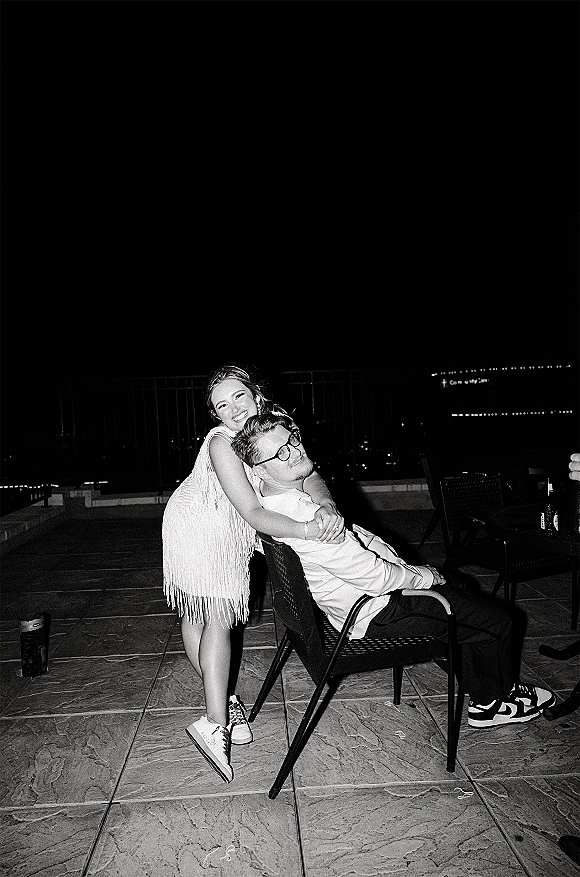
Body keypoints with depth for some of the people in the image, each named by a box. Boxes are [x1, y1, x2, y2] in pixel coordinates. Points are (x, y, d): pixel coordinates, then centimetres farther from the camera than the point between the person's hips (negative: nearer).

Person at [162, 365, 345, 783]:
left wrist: (327, 506, -39)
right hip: (196, 528, -5)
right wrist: (307, 528, -48)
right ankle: (216, 720, -2)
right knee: (215, 616, -8)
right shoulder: (221, 444, -30)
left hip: (231, 535, 5)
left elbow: (307, 472, -17)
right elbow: (254, 513, -35)